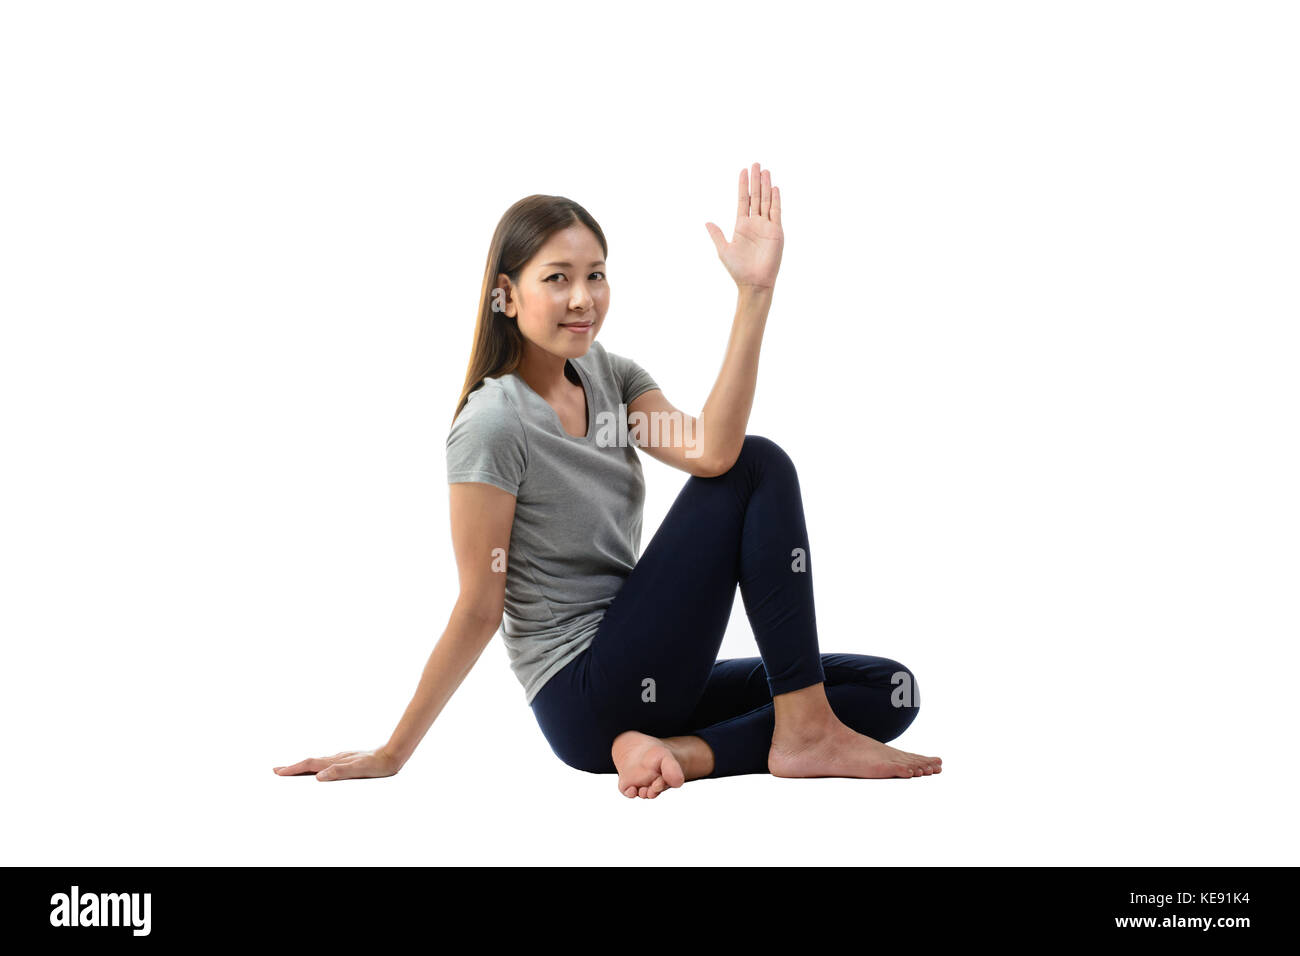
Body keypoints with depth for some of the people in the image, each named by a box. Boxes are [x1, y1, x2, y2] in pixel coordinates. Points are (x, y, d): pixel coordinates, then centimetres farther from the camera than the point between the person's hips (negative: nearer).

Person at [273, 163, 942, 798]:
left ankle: (677, 752, -13)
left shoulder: (607, 375, 7)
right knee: (762, 469, -11)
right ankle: (805, 733, -11)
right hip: (584, 702, -8)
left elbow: (711, 453, -13)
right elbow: (478, 611, -13)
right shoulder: (492, 426, -15)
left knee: (889, 693, 2)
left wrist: (754, 292, -18)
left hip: (642, 686, 8)